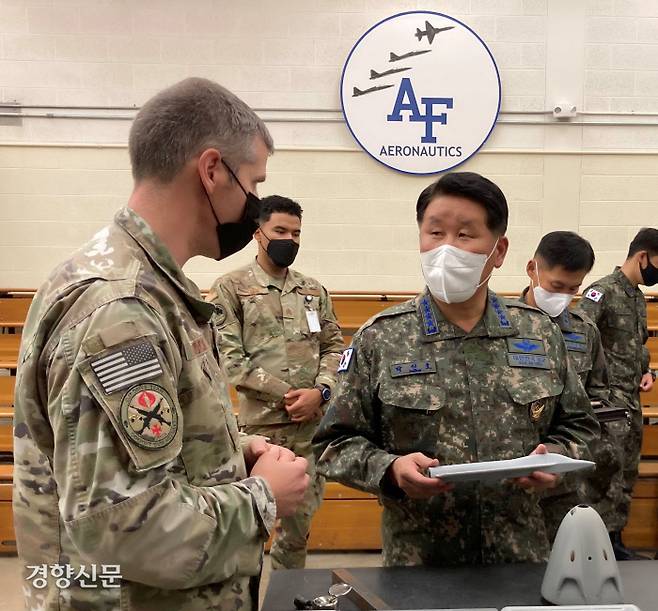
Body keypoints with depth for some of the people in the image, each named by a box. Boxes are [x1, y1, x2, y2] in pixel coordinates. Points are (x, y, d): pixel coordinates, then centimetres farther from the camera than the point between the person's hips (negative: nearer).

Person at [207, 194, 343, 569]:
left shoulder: (314, 290, 12)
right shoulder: (231, 287, -2)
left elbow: (334, 345, 12)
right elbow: (228, 357, -9)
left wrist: (320, 391, -7)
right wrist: (286, 395, -12)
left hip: (313, 424, 5)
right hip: (260, 424, -4)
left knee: (303, 514, 16)